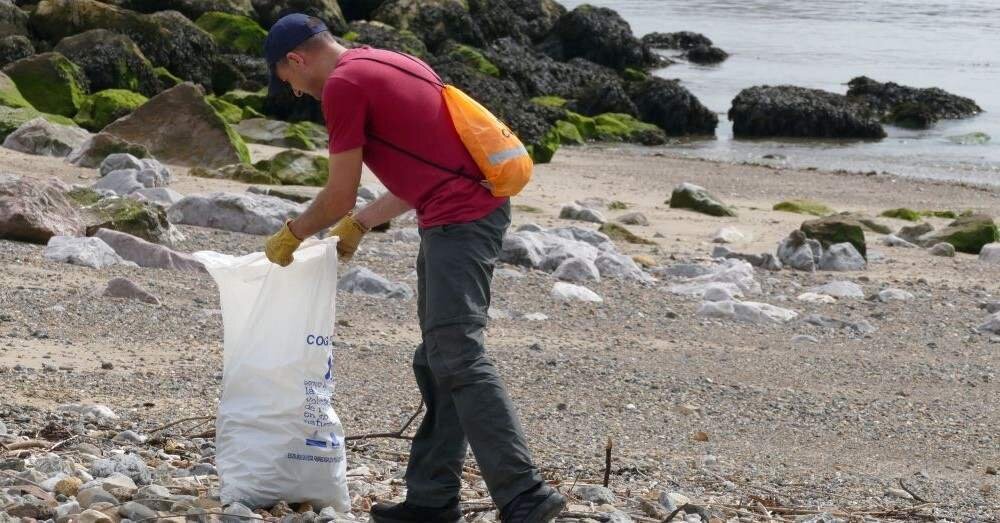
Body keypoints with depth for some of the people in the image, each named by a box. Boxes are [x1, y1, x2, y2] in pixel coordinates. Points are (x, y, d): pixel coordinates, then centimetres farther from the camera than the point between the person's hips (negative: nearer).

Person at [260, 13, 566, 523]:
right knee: (436, 361, 12)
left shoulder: (343, 84, -8)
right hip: (475, 208, 10)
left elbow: (339, 196, -4)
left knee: (457, 359, -14)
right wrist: (360, 223, 33)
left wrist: (291, 234, 13)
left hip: (458, 219, -10)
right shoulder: (385, 64, 21)